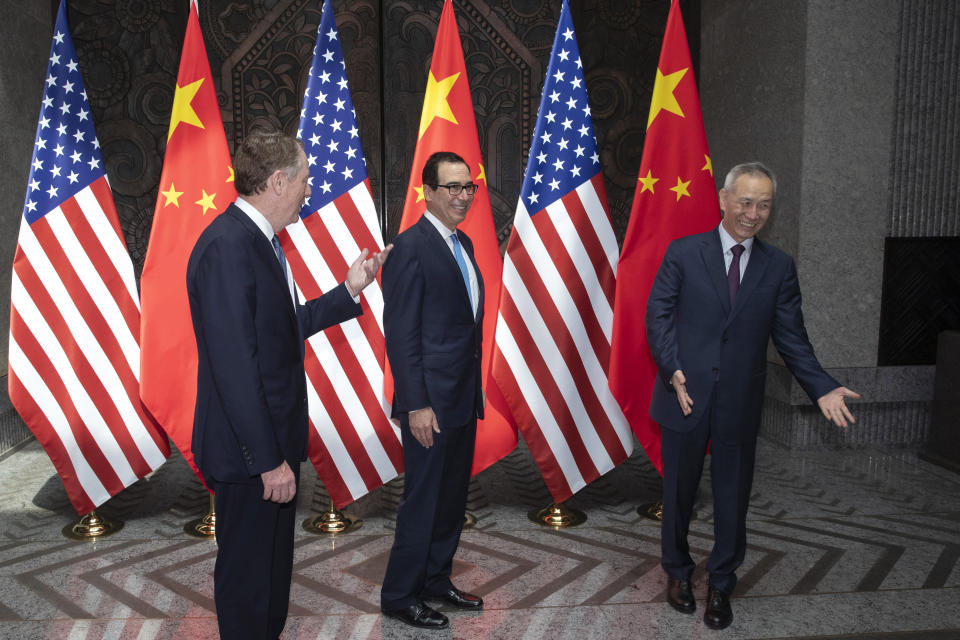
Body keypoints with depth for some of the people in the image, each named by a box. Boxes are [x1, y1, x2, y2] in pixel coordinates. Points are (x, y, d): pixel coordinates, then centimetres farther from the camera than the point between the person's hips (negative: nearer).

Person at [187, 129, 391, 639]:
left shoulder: (259, 239, 9)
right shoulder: (226, 246, -23)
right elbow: (234, 364, -26)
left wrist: (349, 290, 13)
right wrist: (269, 459, -23)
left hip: (273, 440, 10)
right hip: (248, 451, -10)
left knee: (274, 564, 24)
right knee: (247, 574, 9)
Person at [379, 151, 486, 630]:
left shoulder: (462, 243, 12)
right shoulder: (410, 247, -15)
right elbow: (400, 335, -17)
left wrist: (474, 390, 15)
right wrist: (417, 406, -19)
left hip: (464, 399, 9)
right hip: (431, 403, -9)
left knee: (452, 497, 18)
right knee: (422, 501, 4)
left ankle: (435, 580, 35)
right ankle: (399, 596, 22)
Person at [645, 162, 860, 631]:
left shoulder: (779, 266, 4)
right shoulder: (683, 252, -2)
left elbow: (791, 336, 3)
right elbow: (658, 315, -5)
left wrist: (822, 388, -10)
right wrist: (674, 371, -17)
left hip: (740, 403, 2)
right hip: (686, 394, -1)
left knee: (733, 496, 12)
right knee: (679, 491, 13)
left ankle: (721, 585, 33)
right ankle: (677, 571, 37)